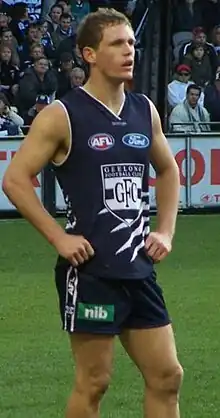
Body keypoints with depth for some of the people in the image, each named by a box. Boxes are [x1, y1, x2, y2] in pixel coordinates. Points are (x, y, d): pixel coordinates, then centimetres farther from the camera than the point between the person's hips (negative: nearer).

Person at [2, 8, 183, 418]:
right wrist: (59, 238, -14)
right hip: (90, 269, -6)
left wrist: (165, 231, 13)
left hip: (138, 268, 6)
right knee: (93, 382, -1)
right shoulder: (62, 116, -8)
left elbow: (168, 171, 26)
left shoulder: (144, 110, 10)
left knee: (167, 376, 5)